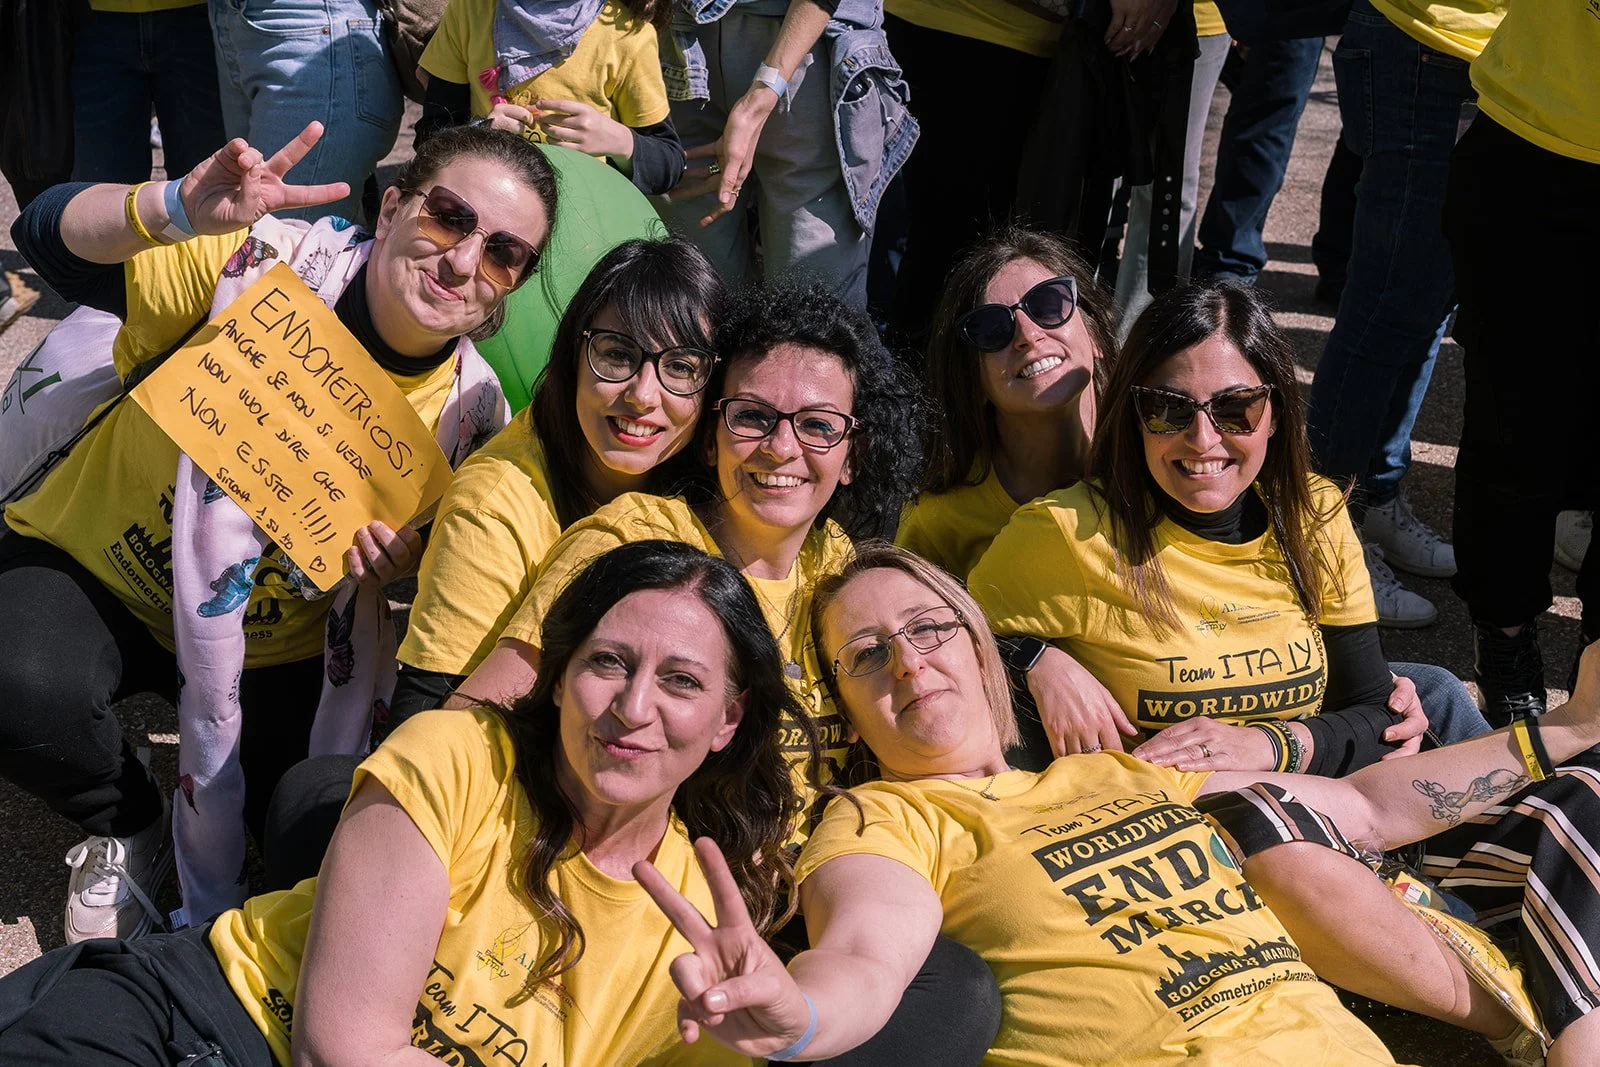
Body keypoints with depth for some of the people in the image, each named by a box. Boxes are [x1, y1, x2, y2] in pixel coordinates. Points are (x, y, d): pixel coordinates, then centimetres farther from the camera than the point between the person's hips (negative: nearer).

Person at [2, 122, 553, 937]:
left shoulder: (470, 414, -14)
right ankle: (128, 827, 2)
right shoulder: (266, 265, -24)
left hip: (275, 646, 2)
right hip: (95, 567, -2)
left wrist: (403, 563, -26)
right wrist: (180, 209, -48)